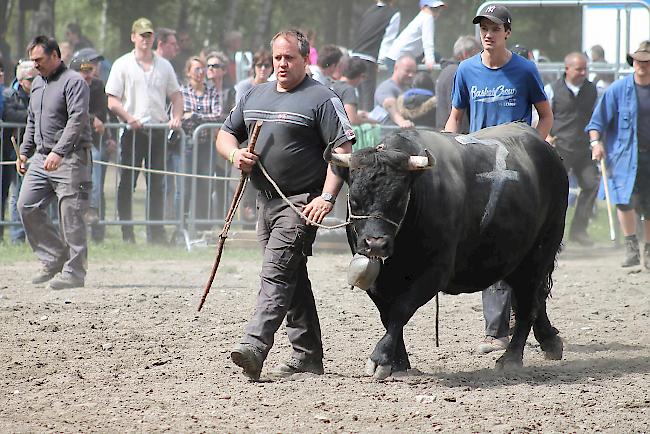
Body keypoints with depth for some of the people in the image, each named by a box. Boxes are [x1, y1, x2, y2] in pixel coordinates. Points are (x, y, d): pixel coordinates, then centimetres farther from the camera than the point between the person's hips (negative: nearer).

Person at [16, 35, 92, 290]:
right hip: (41, 158, 9)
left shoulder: (73, 82, -9)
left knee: (70, 215, -8)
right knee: (26, 206, 3)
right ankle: (53, 259, 13)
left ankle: (74, 271, -4)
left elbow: (77, 120, -18)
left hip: (70, 157, -9)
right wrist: (24, 151, 19)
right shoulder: (37, 84, 18)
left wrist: (58, 152, -26)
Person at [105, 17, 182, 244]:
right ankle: (126, 233, 1)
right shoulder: (122, 65, 2)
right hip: (132, 131, -3)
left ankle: (156, 233, 8)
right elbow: (112, 101, -3)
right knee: (127, 183, -2)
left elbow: (176, 96, 16)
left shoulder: (164, 66, 13)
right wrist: (129, 118, -18)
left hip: (158, 130, 3)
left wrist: (176, 118, -2)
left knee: (156, 184, 4)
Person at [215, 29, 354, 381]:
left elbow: (343, 149, -12)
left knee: (276, 274, -18)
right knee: (293, 278, 13)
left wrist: (327, 197, -21)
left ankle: (254, 348, -29)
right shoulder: (255, 96, 16)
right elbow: (225, 135, 22)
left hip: (301, 202, -8)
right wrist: (234, 154, -2)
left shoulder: (322, 99, -6)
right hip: (266, 201, 8)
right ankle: (308, 356, 20)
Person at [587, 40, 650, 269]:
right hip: (624, 154, -2)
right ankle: (631, 248, -7)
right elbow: (598, 119, 1)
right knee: (624, 198, -17)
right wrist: (596, 142, -13)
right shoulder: (618, 89, -1)